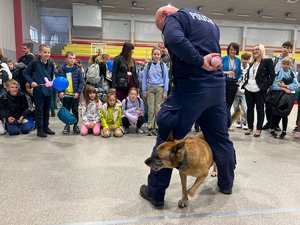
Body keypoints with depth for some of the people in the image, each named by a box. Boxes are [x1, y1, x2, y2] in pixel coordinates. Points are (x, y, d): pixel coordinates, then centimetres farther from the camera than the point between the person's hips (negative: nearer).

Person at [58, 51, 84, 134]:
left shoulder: (78, 70, -2)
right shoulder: (62, 70, -1)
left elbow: (81, 82, -2)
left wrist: (78, 92, -11)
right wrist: (60, 91, -12)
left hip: (75, 95, 0)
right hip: (65, 95, 1)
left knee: (75, 111, 11)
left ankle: (75, 125, 24)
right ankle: (67, 126, 24)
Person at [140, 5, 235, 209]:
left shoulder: (175, 16, 1)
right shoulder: (210, 22, 26)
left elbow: (174, 40, -21)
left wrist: (200, 62, -16)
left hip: (192, 87, -7)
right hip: (217, 86, 8)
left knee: (167, 138, 2)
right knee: (220, 137, 19)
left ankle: (155, 193, 10)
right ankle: (226, 183, 37)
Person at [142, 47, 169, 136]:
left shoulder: (163, 65, 4)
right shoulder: (148, 65, 7)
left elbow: (166, 78, 5)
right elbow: (144, 78, 10)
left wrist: (165, 91, -2)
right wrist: (144, 90, 4)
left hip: (160, 88, -1)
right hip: (150, 88, 1)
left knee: (158, 109, -1)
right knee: (150, 109, 1)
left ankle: (157, 128, 8)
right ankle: (150, 128, 9)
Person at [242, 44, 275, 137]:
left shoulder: (267, 61, -3)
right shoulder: (252, 63, 16)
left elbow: (272, 75, -7)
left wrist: (265, 86, -14)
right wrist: (245, 84, 5)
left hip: (259, 90, -6)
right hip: (249, 90, 6)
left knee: (260, 109, 3)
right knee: (249, 109, 10)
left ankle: (259, 129, 12)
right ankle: (250, 127, 20)